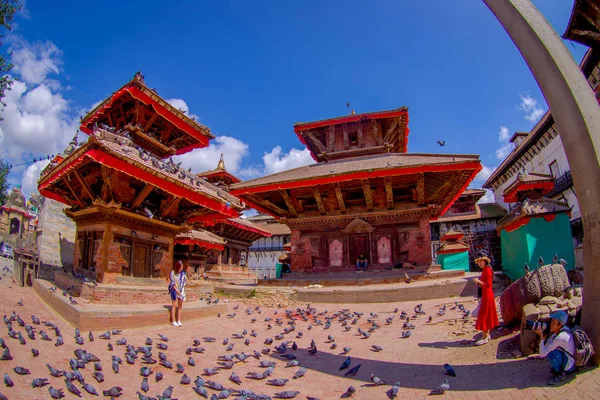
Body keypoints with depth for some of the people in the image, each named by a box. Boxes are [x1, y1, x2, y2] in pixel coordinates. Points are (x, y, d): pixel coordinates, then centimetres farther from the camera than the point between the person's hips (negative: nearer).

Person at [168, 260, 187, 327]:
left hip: (181, 291, 4)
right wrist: (176, 290, -16)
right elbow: (172, 283, -11)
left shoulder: (183, 273, 3)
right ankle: (173, 321, 5)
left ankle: (179, 321, 14)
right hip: (174, 290, -4)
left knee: (180, 306, 7)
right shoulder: (173, 273, -9)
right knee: (174, 306, -2)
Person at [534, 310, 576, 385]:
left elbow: (542, 354, -30)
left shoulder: (560, 337, -32)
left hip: (569, 365, -9)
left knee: (549, 353, -28)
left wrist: (541, 336, -26)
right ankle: (557, 368, 14)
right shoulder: (561, 329, -5)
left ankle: (561, 374, -6)